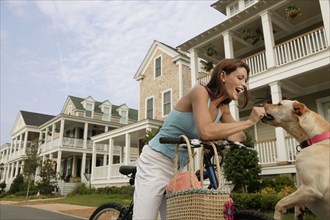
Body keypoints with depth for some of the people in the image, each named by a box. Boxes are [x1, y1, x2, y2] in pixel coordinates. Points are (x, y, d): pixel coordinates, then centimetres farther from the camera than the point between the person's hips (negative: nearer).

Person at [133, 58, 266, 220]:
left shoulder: (223, 108, 7)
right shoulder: (200, 91, -17)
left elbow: (240, 137, 5)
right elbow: (206, 131, -32)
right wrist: (248, 121, -23)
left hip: (180, 167, 7)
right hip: (156, 162, -7)